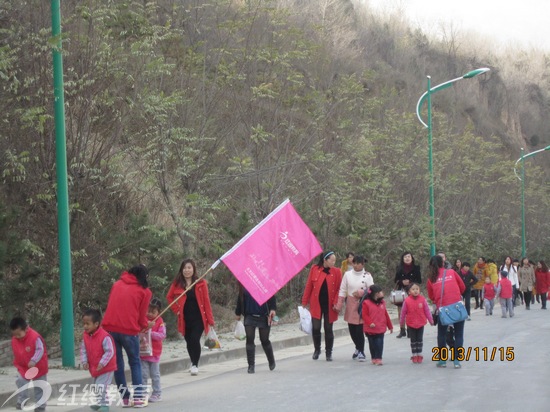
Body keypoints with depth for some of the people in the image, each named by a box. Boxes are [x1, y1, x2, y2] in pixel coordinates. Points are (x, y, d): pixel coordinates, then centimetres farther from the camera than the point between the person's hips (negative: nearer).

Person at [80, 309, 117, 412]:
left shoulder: (104, 336, -27)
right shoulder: (85, 336, -4)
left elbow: (109, 352, -25)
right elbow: (83, 350, 2)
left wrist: (102, 363, -30)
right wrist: (84, 362, -11)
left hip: (106, 368, -8)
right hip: (94, 367, 8)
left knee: (101, 387, -13)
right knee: (96, 387, 22)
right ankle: (98, 403, 41)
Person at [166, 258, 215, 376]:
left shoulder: (201, 283, -3)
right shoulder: (177, 284, 3)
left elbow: (206, 301, -3)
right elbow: (169, 297, 18)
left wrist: (210, 320, -6)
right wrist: (176, 310, 6)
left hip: (198, 318, -3)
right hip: (185, 319, 3)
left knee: (195, 340, -17)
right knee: (189, 342, 10)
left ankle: (195, 365, -9)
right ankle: (194, 363, 29)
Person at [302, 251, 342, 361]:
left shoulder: (336, 272, -1)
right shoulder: (314, 269, -2)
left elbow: (339, 289, -1)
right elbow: (309, 286, 2)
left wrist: (336, 303, -11)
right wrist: (304, 302, 1)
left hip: (329, 305, 0)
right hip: (316, 304, 0)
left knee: (328, 329, 6)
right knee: (315, 328, 1)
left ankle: (329, 352, 18)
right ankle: (317, 349, 23)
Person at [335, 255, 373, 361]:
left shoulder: (367, 275, -3)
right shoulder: (347, 274, 4)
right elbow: (342, 290, 4)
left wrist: (360, 293, -14)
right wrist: (339, 305, -1)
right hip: (351, 305, 3)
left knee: (360, 329, -8)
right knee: (351, 329, 9)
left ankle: (361, 352, 7)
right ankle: (358, 349, 33)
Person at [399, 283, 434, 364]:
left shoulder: (422, 299, -10)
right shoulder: (407, 301, -11)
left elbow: (427, 311, -2)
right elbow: (403, 312, 0)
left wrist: (431, 320, 4)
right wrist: (401, 322, 8)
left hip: (421, 324, 0)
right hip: (411, 324, 0)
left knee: (419, 340, 9)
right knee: (413, 340, 8)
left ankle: (419, 355, 17)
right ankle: (414, 355, 16)